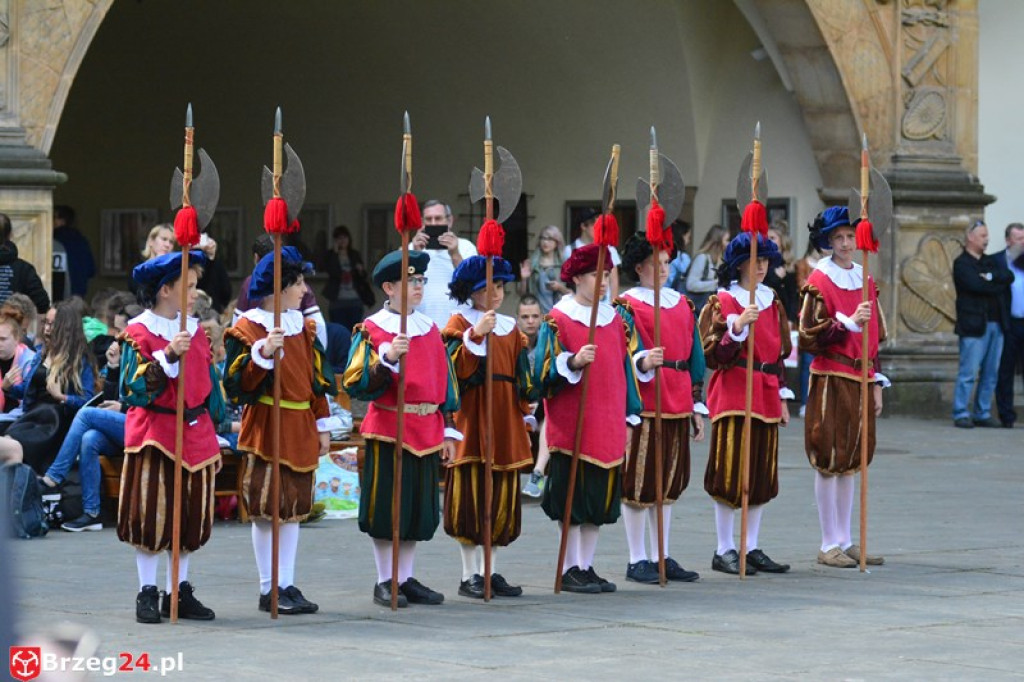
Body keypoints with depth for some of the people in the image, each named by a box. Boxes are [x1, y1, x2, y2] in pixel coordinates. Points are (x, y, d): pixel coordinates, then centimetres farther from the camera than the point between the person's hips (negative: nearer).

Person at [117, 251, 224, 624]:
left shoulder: (196, 331, 10)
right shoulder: (138, 333, -7)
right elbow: (134, 390, -16)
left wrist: (214, 436, 14)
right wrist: (168, 356, -26)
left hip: (195, 435, 5)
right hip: (155, 436, -5)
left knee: (191, 517, 8)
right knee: (151, 516, -3)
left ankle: (179, 592, 17)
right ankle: (147, 593, 5)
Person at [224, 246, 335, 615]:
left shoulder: (303, 326, 13)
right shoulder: (246, 329, -7)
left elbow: (317, 378, 17)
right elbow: (236, 384, -14)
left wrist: (322, 425, 15)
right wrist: (263, 353, -27)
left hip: (301, 427, 6)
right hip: (266, 427, -6)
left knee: (294, 508, 8)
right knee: (267, 508, -3)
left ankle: (287, 585, 13)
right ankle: (268, 589, 3)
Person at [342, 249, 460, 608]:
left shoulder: (430, 329, 11)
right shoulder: (371, 329, -5)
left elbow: (445, 381, 15)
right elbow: (357, 385, -13)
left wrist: (448, 430, 12)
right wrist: (388, 358, -28)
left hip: (426, 431, 5)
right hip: (388, 428, -5)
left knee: (419, 507, 9)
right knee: (386, 507, -1)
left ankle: (407, 578, 18)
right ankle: (385, 582, 8)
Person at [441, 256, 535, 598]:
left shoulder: (510, 328, 14)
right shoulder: (460, 323, -2)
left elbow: (522, 377, 17)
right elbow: (455, 368, -16)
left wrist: (526, 414, 12)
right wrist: (476, 335, -26)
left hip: (505, 420, 6)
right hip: (472, 419, -6)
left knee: (502, 494, 6)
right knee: (471, 495, -3)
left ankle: (490, 571, 14)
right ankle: (470, 575, 2)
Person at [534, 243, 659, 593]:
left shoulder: (615, 319, 13)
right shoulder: (557, 321, -6)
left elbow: (628, 363, 16)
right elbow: (545, 372, -12)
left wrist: (645, 362, -4)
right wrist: (574, 362, -29)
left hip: (608, 426, 6)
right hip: (572, 425, -6)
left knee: (600, 498, 8)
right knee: (573, 499, -3)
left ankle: (587, 567, 16)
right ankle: (571, 569, 3)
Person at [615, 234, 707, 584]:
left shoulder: (683, 303, 14)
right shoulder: (627, 305, -4)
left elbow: (695, 356, 16)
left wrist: (697, 405, 13)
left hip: (677, 406, 6)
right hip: (642, 406, -6)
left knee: (669, 481, 10)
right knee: (638, 481, -1)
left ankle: (663, 557, 18)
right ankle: (637, 560, 4)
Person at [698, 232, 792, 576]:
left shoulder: (772, 302, 15)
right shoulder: (722, 301, -4)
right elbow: (714, 355, -11)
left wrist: (782, 396, 17)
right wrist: (738, 326, -26)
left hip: (766, 395, 6)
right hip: (734, 393, -6)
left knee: (763, 474, 7)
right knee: (731, 472, -6)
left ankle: (752, 548, 13)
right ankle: (724, 550, 0)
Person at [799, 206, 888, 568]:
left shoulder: (865, 279, 13)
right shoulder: (819, 281, -8)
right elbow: (809, 338, -12)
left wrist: (876, 382, 15)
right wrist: (849, 323, -23)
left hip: (859, 380, 6)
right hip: (831, 379, -6)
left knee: (851, 461, 10)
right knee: (829, 462, -2)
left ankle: (846, 542, 16)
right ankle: (830, 545, 2)